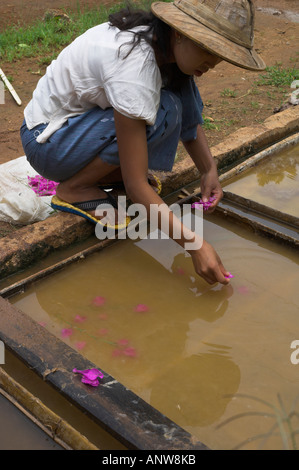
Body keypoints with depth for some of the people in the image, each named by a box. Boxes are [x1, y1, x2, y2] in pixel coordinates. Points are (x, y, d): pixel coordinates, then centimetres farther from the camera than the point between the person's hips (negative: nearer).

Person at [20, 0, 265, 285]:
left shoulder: (167, 44, -9)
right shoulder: (134, 66, -34)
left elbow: (191, 116, 6)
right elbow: (135, 187, -33)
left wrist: (209, 170, -11)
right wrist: (195, 245, -33)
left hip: (83, 116, 8)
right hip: (46, 141, -8)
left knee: (182, 86, -8)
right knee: (162, 112, -28)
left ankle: (111, 173, 0)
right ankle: (75, 189, -12)